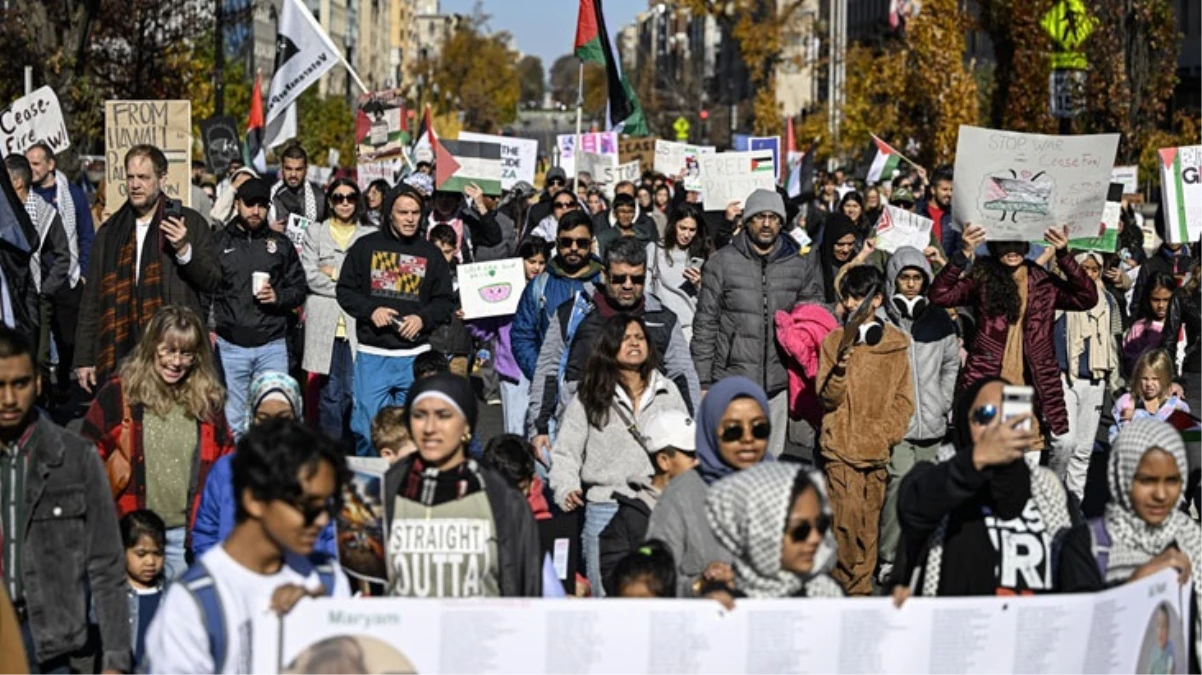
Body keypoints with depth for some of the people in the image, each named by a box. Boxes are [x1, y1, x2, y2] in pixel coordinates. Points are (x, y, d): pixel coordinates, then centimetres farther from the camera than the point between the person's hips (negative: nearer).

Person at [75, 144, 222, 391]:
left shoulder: (190, 223, 6)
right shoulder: (110, 232, 14)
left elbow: (213, 281, 3)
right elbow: (92, 299, 16)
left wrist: (184, 251, -14)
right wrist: (84, 359, 11)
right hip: (120, 357, 3)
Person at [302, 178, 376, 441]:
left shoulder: (370, 235, 11)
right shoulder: (315, 232, 12)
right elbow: (310, 275, -1)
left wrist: (336, 274, -4)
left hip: (357, 324, 0)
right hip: (325, 324, 0)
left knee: (353, 393, -3)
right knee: (330, 393, 0)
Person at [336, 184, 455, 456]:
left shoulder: (430, 253, 9)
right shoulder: (366, 247, 5)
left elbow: (446, 301, 10)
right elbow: (345, 290, 7)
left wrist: (423, 318, -8)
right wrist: (370, 310, -11)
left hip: (415, 355, 1)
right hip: (372, 354, -1)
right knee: (367, 426, -2)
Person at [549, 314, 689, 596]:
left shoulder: (668, 391, 10)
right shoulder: (589, 398, 3)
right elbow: (565, 452, 2)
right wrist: (567, 489, -14)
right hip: (605, 508, -2)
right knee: (607, 597, 1)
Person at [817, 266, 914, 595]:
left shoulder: (896, 343, 7)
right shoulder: (835, 341, 4)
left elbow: (904, 398, 9)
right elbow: (827, 397, -1)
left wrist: (888, 434, -3)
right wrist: (840, 371, -21)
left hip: (877, 450, 1)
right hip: (841, 447, -1)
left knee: (870, 521, 4)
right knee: (846, 518, -10)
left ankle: (861, 585, 15)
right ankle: (847, 586, -1)